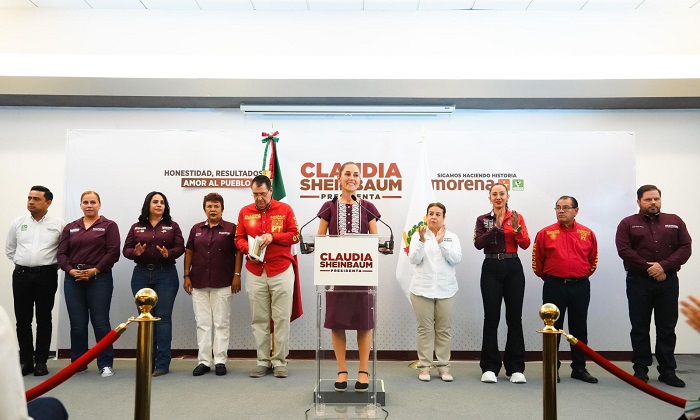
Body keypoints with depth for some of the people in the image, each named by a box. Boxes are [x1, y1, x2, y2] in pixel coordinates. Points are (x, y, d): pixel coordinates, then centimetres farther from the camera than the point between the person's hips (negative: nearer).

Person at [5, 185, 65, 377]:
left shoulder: (58, 224, -1)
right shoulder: (18, 223, 7)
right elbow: (9, 249, 15)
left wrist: (53, 264, -1)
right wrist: (22, 263, 8)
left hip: (46, 275, -3)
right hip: (21, 274, 3)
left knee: (44, 320, 4)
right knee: (23, 320, 6)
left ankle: (41, 361, 12)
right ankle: (26, 360, 15)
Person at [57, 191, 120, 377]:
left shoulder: (109, 226, 2)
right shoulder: (70, 227, 14)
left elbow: (113, 253, -6)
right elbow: (61, 253, 8)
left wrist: (95, 270, -14)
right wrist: (70, 270, -8)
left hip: (100, 279, -3)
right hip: (73, 279, 4)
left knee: (100, 322, -2)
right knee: (77, 324, 7)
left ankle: (106, 364, 6)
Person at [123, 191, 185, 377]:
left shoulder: (172, 226, 6)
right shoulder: (136, 227, 10)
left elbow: (180, 247, -2)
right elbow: (126, 249, 6)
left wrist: (169, 254, -22)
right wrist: (135, 252, -16)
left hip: (166, 275, -2)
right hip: (141, 275, 2)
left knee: (163, 317, -4)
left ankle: (162, 364, 0)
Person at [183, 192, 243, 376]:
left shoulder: (231, 228, 1)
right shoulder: (196, 229, 11)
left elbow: (239, 252, -1)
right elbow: (189, 252, 12)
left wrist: (237, 275, -8)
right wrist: (186, 276, 5)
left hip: (222, 283, -3)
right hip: (199, 283, 3)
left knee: (221, 323, 2)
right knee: (202, 323, 7)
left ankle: (220, 361, 10)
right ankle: (204, 361, 14)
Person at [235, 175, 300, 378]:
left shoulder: (285, 209, 1)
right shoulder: (245, 212, 8)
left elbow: (295, 235, -2)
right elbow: (239, 238, 10)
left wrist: (273, 236, -15)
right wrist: (249, 250, -11)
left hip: (281, 271, -2)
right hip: (255, 272, 2)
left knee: (282, 318, 1)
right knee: (259, 319, 6)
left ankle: (280, 361, 11)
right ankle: (263, 361, 16)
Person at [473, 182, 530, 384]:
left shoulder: (517, 217, 6)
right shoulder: (483, 220, 4)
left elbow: (525, 244, -5)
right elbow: (478, 244, -11)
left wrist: (516, 228, -21)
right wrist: (496, 227, -21)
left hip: (513, 269, 1)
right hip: (491, 269, -1)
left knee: (514, 318, 4)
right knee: (491, 318, 1)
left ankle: (516, 368, 13)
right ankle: (489, 367, 9)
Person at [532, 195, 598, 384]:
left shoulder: (587, 234, 4)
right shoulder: (545, 233, -3)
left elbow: (593, 260, 16)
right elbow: (537, 261, 5)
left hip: (580, 286, 2)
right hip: (554, 286, -2)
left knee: (579, 328, 10)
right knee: (553, 328, 5)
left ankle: (579, 368, 22)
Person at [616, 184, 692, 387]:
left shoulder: (675, 221, 10)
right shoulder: (628, 224, 3)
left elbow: (685, 248, 0)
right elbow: (624, 250, -9)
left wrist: (664, 266, -14)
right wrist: (649, 268, -15)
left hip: (668, 282, 2)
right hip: (639, 282, -2)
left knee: (667, 329, 7)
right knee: (640, 328, 5)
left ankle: (667, 371, 16)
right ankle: (640, 369, 14)